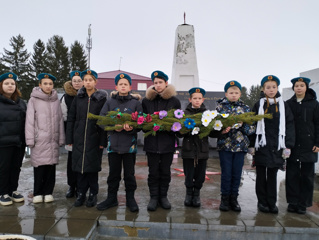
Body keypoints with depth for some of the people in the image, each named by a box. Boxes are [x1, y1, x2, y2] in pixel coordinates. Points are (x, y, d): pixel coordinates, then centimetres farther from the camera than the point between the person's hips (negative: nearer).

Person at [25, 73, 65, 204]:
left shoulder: (56, 100, 11)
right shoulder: (33, 100, 0)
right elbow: (30, 121, -2)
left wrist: (61, 139, 8)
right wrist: (30, 139, -7)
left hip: (53, 139, 3)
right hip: (39, 140, -3)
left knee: (51, 166, 5)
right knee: (39, 166, 0)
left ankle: (48, 192, 17)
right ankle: (37, 193, 14)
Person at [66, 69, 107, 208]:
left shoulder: (102, 99, 0)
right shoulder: (78, 98, 9)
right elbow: (70, 119, 9)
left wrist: (103, 141, -10)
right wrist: (69, 139, 3)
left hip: (94, 139, -3)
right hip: (79, 139, 3)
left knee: (92, 167, 5)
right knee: (79, 166, 6)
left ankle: (93, 194, 20)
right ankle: (81, 194, 20)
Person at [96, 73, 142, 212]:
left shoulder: (136, 103, 3)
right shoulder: (110, 102, 8)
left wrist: (132, 128, -22)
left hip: (130, 143, -1)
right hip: (113, 142, 2)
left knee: (129, 173, 8)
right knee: (113, 173, 12)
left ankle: (130, 198, 23)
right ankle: (112, 198, 27)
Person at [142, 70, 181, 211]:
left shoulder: (174, 101, 3)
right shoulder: (146, 100, 7)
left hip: (167, 142, 0)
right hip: (152, 142, 1)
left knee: (165, 171, 10)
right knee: (153, 171, 7)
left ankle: (163, 196, 26)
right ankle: (153, 198, 21)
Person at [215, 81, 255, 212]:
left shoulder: (245, 108, 8)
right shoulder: (220, 106, 3)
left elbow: (251, 128, 5)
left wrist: (242, 125, -14)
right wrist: (222, 130, -19)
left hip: (240, 145, 2)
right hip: (225, 144, -2)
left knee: (237, 173, 7)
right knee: (226, 173, 2)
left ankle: (233, 198, 23)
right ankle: (225, 198, 19)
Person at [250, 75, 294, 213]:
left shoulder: (283, 105, 6)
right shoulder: (258, 105, 2)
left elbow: (289, 126, 4)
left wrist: (288, 146, -2)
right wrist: (251, 145, -5)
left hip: (277, 146, 1)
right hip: (262, 146, -1)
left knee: (272, 174, 10)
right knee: (261, 175, 7)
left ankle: (272, 202, 21)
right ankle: (262, 202, 20)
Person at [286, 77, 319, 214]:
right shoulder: (288, 104, 7)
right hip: (292, 146, 1)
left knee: (307, 175, 6)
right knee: (292, 174, 4)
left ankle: (303, 203, 17)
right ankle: (292, 202, 15)